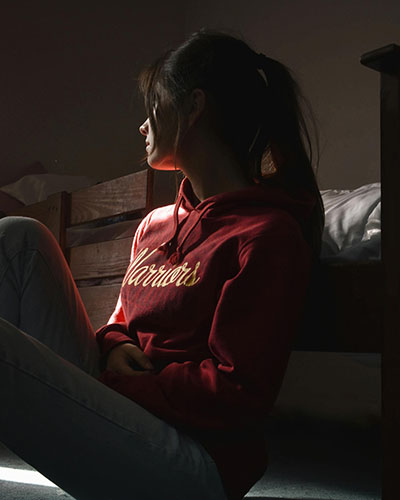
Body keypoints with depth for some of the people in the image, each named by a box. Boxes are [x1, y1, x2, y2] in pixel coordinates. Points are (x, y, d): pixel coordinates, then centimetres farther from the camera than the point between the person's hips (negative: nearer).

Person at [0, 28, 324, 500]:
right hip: (119, 404, 8)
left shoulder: (268, 233, -10)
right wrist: (114, 347, -2)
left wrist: (112, 385, -11)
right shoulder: (155, 225, 16)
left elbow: (239, 393, -16)